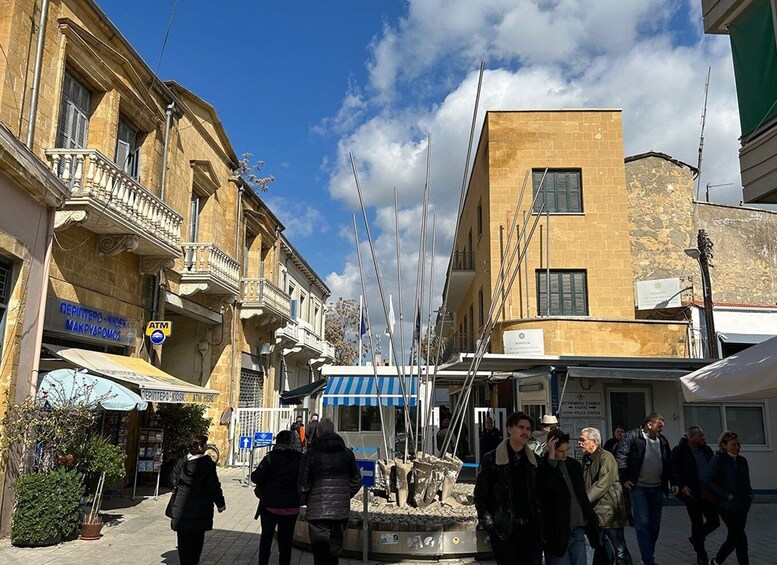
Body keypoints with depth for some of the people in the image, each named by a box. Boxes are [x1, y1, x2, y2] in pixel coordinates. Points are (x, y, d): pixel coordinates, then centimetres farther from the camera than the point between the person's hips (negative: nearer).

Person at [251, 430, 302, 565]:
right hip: (291, 507, 1)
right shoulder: (300, 458, -7)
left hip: (270, 505, -1)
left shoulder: (271, 457, -13)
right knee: (286, 541, 13)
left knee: (266, 538, 17)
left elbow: (255, 477, -17)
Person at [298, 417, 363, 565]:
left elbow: (303, 484, -8)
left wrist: (305, 501, 11)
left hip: (318, 512, -4)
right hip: (342, 512, 4)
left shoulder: (311, 455, -8)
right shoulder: (347, 453, 5)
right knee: (334, 553, 19)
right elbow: (357, 480, 9)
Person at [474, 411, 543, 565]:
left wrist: (540, 524, 3)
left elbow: (540, 494, 12)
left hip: (531, 530, 4)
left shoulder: (534, 461, 10)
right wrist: (489, 526, -9)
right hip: (505, 532, -3)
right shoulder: (491, 460, -2)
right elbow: (480, 496, -2)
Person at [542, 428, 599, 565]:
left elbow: (582, 495, 19)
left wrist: (592, 521, 17)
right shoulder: (544, 466, -7)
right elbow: (550, 486, -26)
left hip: (578, 529, 6)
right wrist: (551, 458, -24)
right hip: (558, 531, -6)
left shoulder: (574, 465, 11)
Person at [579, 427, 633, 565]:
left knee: (619, 550, -1)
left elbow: (601, 485, -22)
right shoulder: (586, 458, 12)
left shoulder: (606, 458, -14)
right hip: (592, 512, 8)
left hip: (609, 512, -8)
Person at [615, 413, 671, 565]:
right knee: (643, 524, -8)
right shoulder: (632, 437, -10)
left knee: (655, 524, 11)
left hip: (657, 488, 6)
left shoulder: (662, 440, 9)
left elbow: (668, 463, 19)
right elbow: (620, 457, -12)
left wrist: (669, 482, 12)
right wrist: (625, 479, -14)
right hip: (639, 488, -6)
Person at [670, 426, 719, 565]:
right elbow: (674, 470, -11)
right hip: (692, 494, -5)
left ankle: (696, 538, 35)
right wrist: (682, 485, -23)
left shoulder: (706, 450, 8)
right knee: (697, 523, 5)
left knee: (714, 521, 7)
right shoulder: (680, 451, -10)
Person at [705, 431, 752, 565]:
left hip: (742, 506, 7)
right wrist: (726, 495, -17)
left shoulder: (742, 461, 7)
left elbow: (746, 482, 20)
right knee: (740, 538, -5)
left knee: (734, 538, 14)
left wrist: (749, 495, 3)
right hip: (728, 506, -7)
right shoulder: (718, 460, -12)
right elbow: (707, 480, -17)